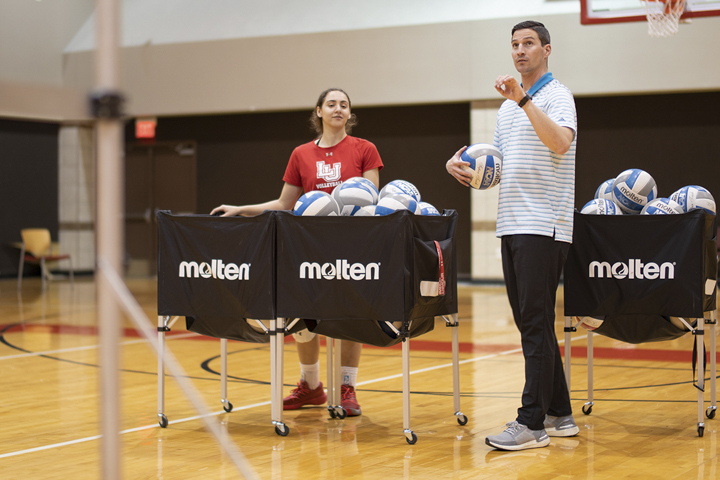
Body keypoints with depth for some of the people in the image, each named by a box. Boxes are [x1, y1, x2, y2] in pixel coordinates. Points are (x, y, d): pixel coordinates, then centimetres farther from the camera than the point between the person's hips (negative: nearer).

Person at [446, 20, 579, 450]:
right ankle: (560, 414, 18)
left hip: (544, 226, -9)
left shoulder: (556, 96, -6)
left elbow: (560, 142, -25)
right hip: (511, 224, 9)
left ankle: (533, 423, -6)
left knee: (536, 323, -9)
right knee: (530, 321, 10)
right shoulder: (508, 107, 20)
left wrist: (524, 99, -31)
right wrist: (463, 164, 8)